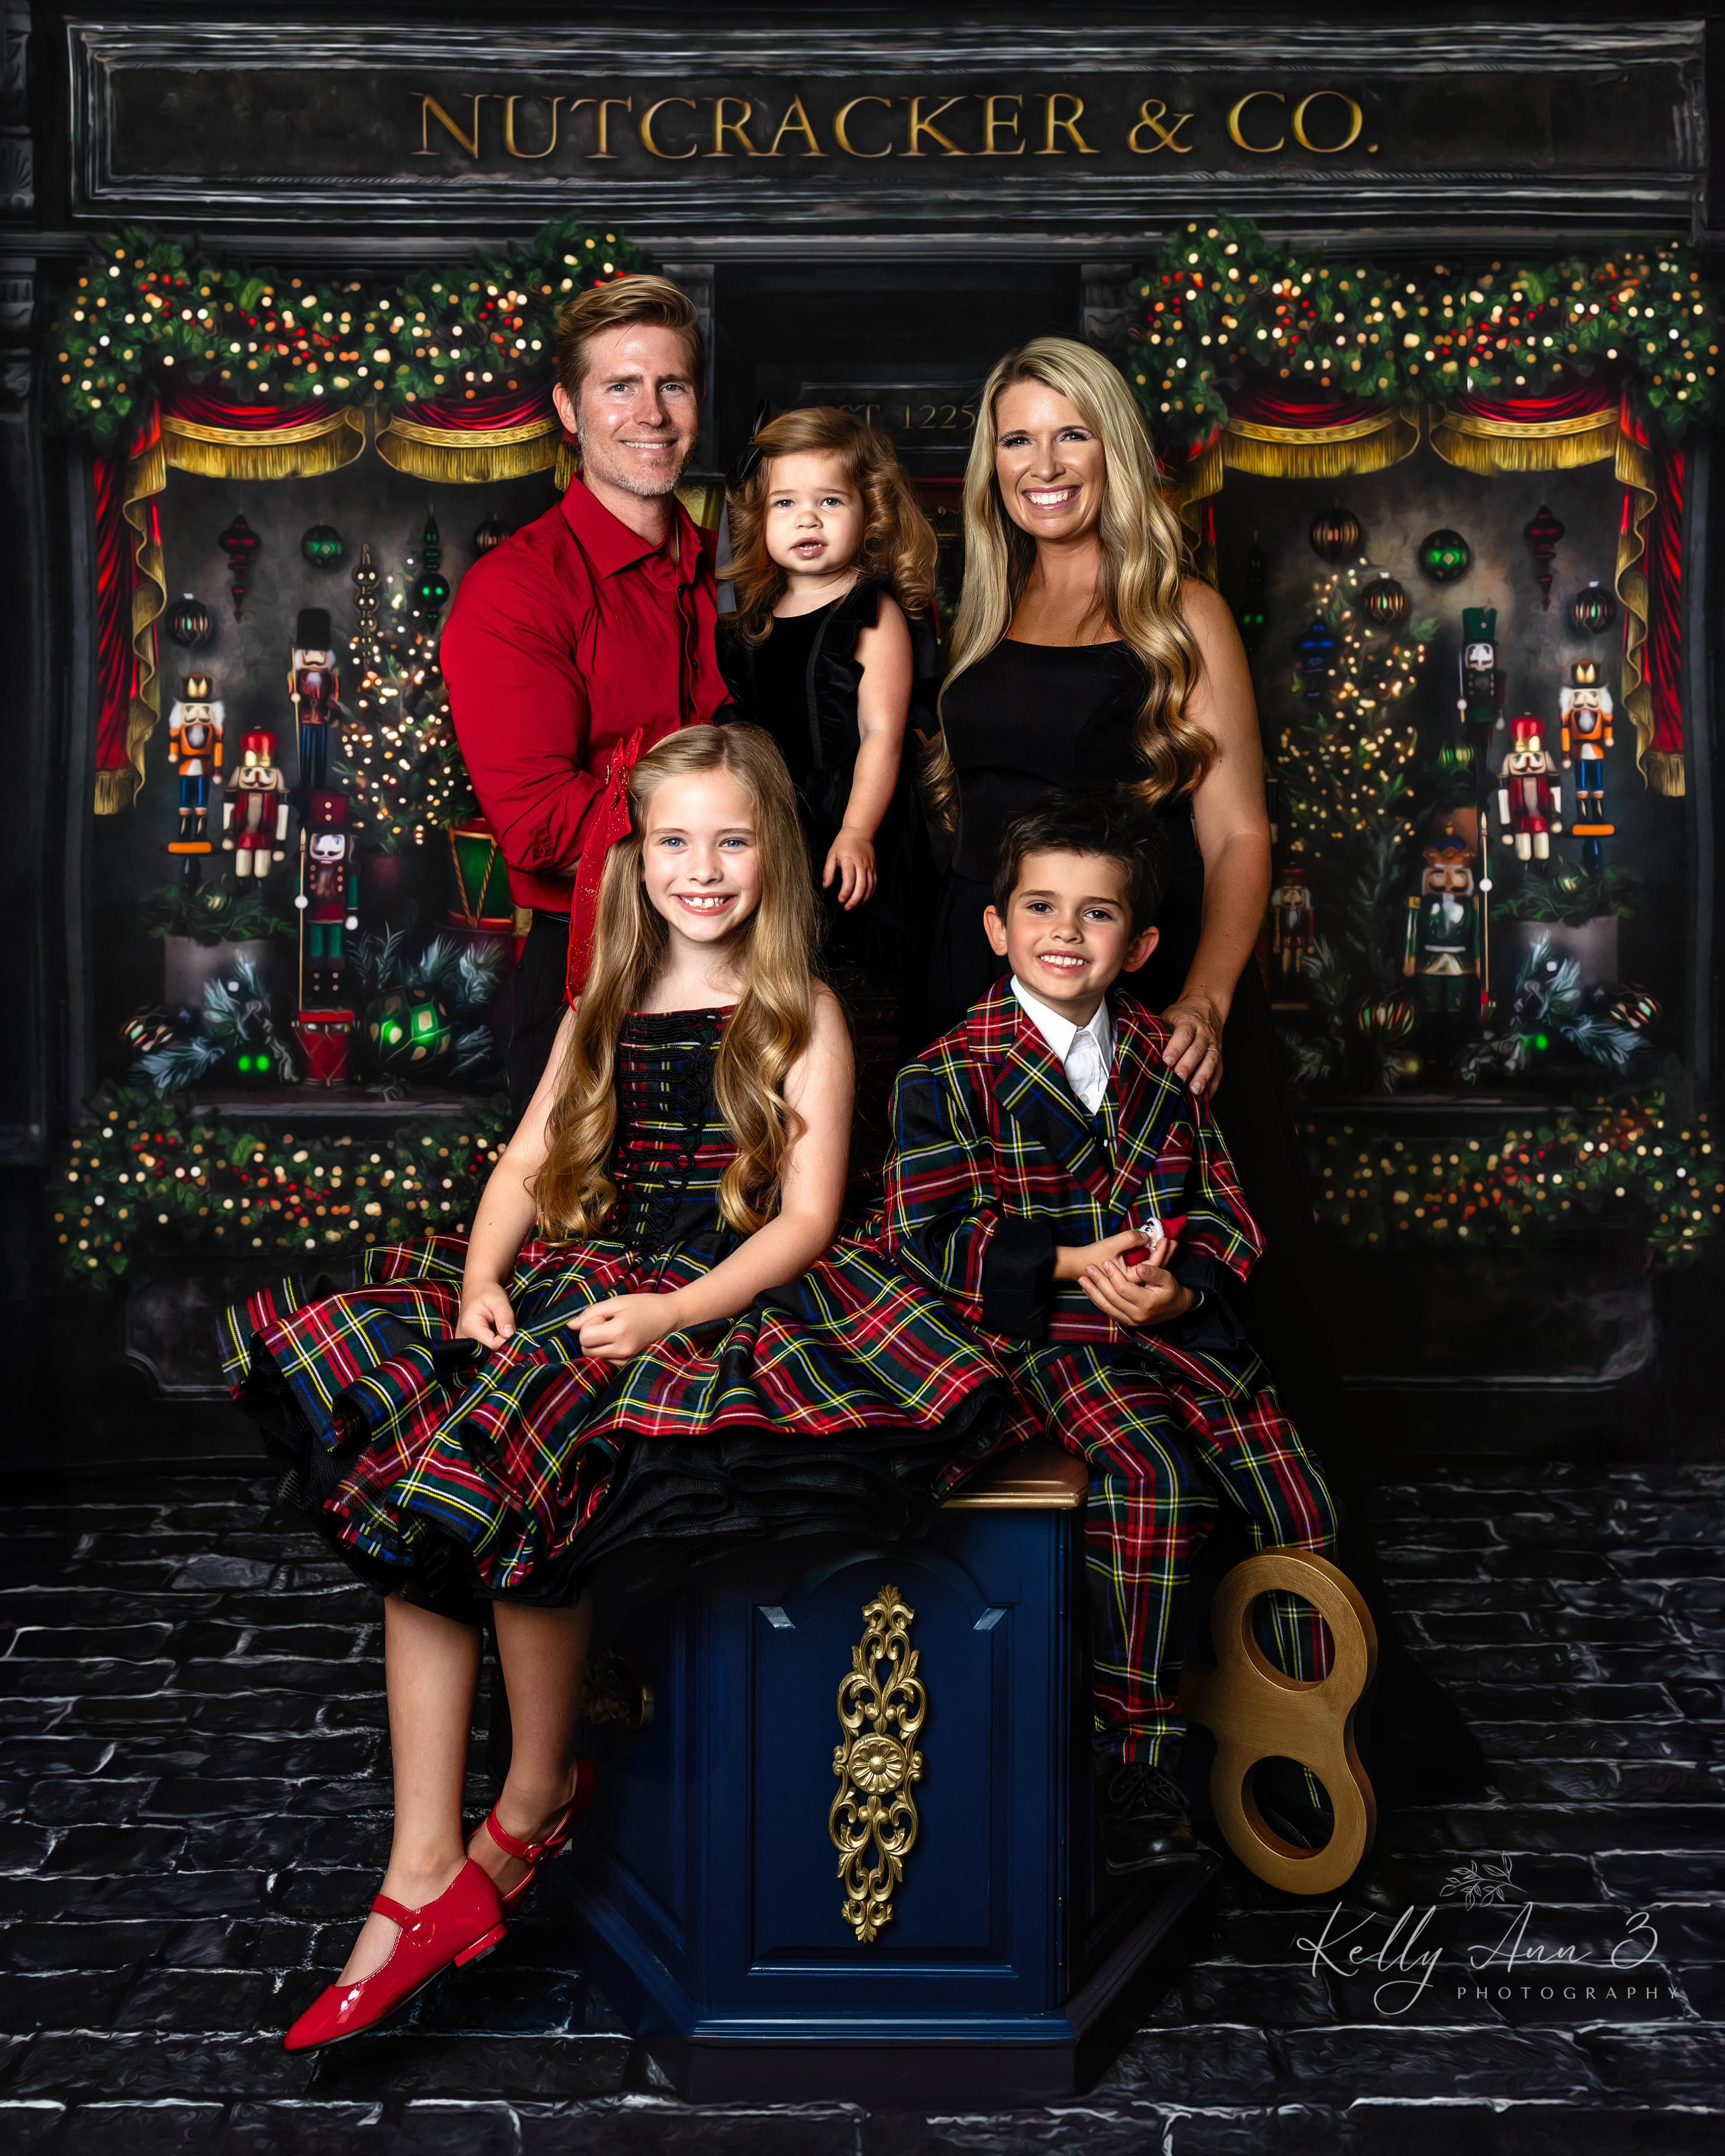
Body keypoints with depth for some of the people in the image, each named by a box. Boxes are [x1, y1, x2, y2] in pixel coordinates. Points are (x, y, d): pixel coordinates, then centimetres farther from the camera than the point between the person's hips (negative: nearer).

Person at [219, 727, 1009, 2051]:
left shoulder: (802, 1017, 3)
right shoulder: (605, 1009, 20)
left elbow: (806, 1218, -5)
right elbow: (530, 1162, 15)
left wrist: (672, 1310, -19)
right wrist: (482, 1281, -5)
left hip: (729, 1302, -5)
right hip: (579, 1284, 5)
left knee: (502, 1468, -30)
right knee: (414, 1483, -21)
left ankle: (539, 1797, -5)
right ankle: (423, 1873, -17)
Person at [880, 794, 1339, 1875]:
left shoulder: (1166, 1061, 13)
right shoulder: (952, 1074, 0)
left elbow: (1219, 1209, 12)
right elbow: (926, 1231, -5)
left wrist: (1182, 1287, -11)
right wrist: (1070, 1263, -15)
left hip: (1179, 1316, 5)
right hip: (1042, 1332, -4)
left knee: (1294, 1487, -12)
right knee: (1150, 1471, -30)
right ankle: (1138, 1755, -17)